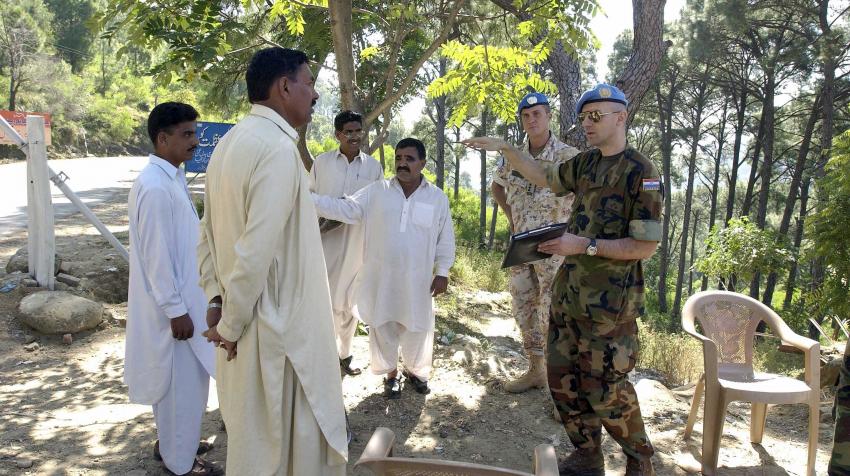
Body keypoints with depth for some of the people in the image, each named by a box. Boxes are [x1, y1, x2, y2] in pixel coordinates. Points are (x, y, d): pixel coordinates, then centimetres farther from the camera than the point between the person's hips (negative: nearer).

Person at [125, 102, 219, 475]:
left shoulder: (171, 177, 7)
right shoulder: (154, 187, -22)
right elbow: (156, 255, -22)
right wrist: (176, 310, -18)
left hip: (183, 296, 9)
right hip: (173, 304, -9)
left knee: (181, 381, 22)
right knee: (183, 383, 5)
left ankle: (173, 442, 39)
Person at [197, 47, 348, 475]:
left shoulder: (231, 142, 9)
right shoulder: (277, 148, -20)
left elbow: (209, 235, 14)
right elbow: (257, 250, -26)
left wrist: (217, 298, 10)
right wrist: (231, 325, -15)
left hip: (246, 326, 9)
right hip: (277, 329, -9)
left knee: (252, 435, 24)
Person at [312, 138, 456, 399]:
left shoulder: (437, 198, 0)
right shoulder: (376, 192, -1)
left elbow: (445, 239, 4)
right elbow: (345, 209, -6)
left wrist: (442, 272, -1)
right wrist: (306, 198, -17)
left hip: (417, 279, 0)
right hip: (381, 276, 0)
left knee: (417, 328, 12)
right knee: (383, 326, 12)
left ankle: (415, 370, 38)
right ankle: (391, 373, 33)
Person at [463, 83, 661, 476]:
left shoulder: (641, 173, -14)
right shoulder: (586, 163, 8)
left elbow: (645, 247, -17)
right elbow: (544, 177, 25)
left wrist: (584, 245, -20)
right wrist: (505, 148, 13)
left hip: (608, 304, -7)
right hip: (567, 295, 8)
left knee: (606, 391, 2)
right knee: (563, 380, 13)